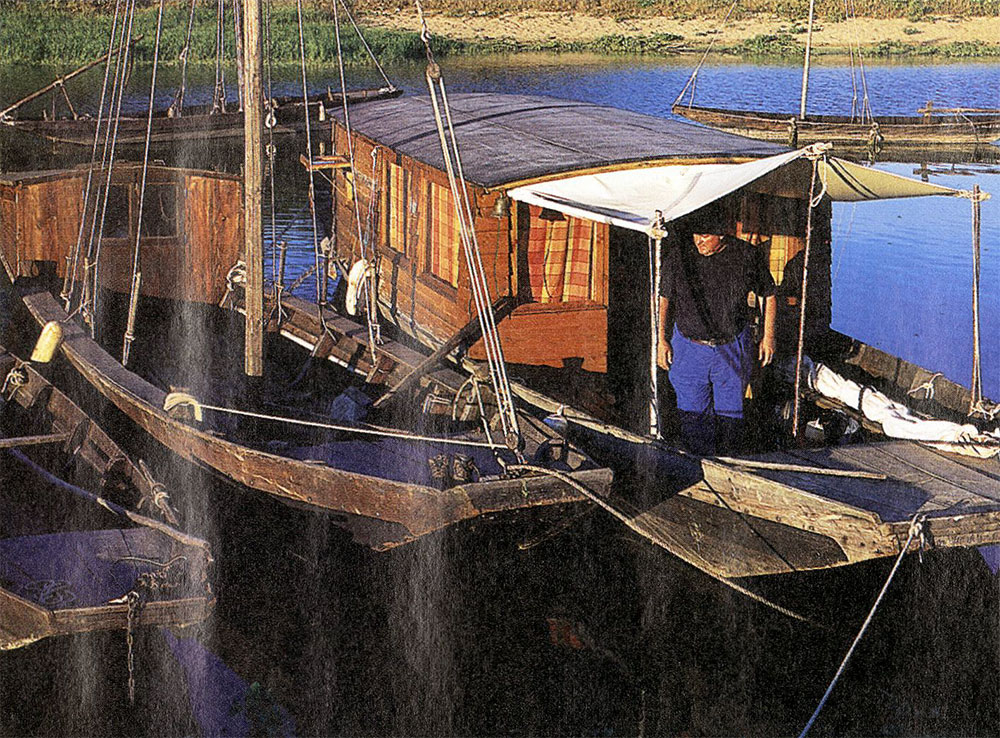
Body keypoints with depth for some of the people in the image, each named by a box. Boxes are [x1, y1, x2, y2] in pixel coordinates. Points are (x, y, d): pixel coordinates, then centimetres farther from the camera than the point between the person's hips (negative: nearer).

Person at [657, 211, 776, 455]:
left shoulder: (746, 256, -8)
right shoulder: (677, 255, -6)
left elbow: (769, 295, 7)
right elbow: (665, 298, 6)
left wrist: (768, 337, 7)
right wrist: (662, 340, 5)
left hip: (732, 350, 0)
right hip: (689, 348, 1)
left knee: (730, 412, 6)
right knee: (692, 412, 2)